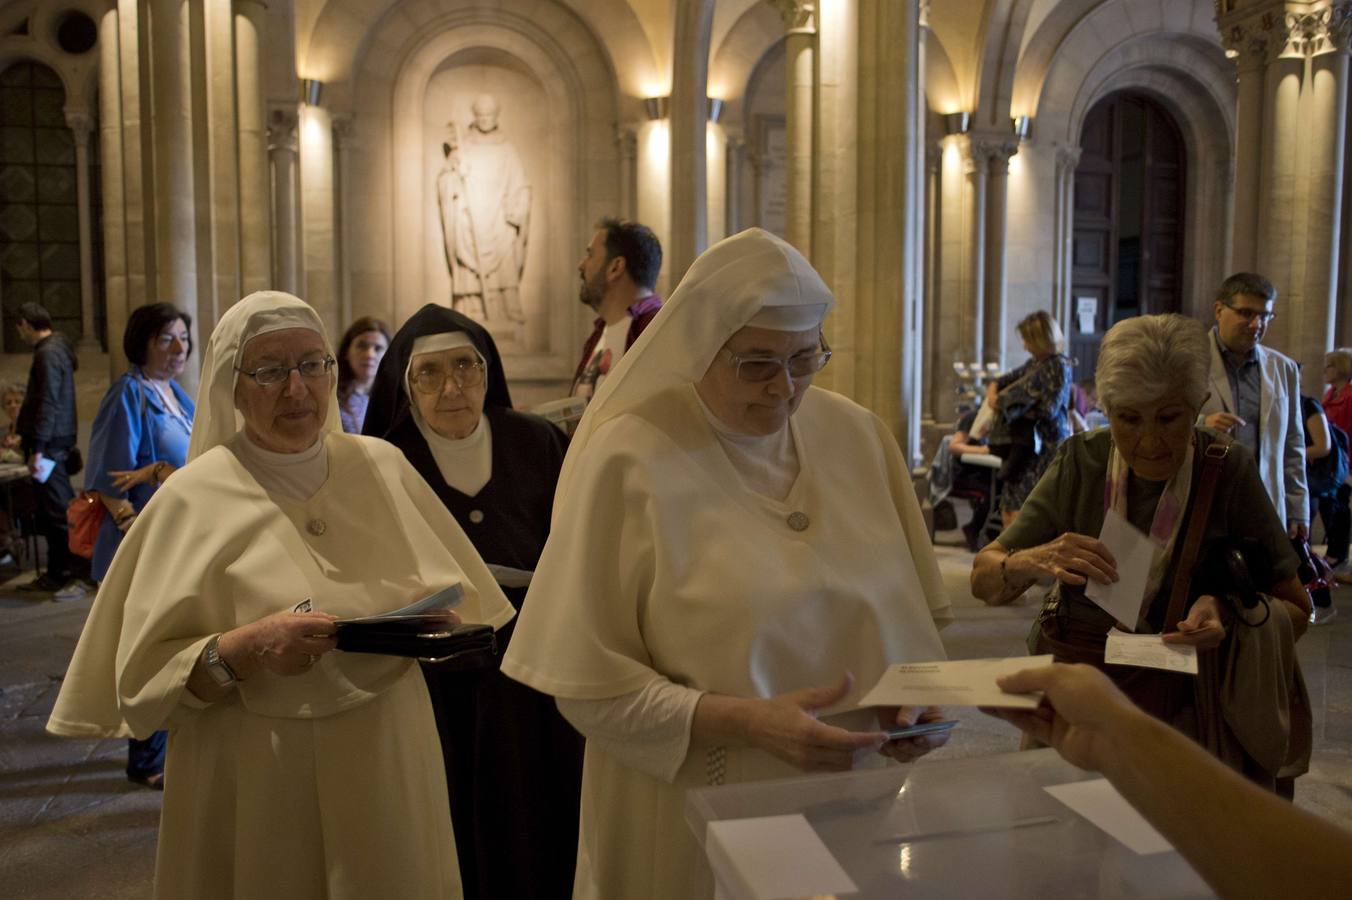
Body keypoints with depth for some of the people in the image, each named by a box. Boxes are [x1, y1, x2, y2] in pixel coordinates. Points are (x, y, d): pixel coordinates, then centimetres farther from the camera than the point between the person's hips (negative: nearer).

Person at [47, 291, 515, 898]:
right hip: (257, 788, -3)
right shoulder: (193, 499, -7)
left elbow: (457, 598, 9)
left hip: (388, 765, 3)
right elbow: (147, 675, -7)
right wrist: (244, 649, -24)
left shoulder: (381, 466, 2)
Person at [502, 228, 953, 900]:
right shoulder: (627, 461, -16)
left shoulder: (858, 435, -1)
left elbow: (910, 614, 8)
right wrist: (747, 724, -24)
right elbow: (591, 685, -15)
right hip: (699, 823, -4)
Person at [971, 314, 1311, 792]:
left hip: (1178, 706, -1)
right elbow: (983, 580, -5)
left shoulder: (1227, 470, -7)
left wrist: (1224, 611, -20)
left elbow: (1296, 608, 1)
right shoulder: (1081, 462, -4)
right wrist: (1038, 561, -27)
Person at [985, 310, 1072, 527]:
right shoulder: (1035, 363, 14)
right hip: (1024, 444, 9)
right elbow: (1006, 379, 25)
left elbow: (1048, 410, -17)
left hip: (1046, 446, -9)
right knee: (1009, 509, 9)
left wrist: (1009, 405, -10)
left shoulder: (1059, 366, -10)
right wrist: (993, 390, 3)